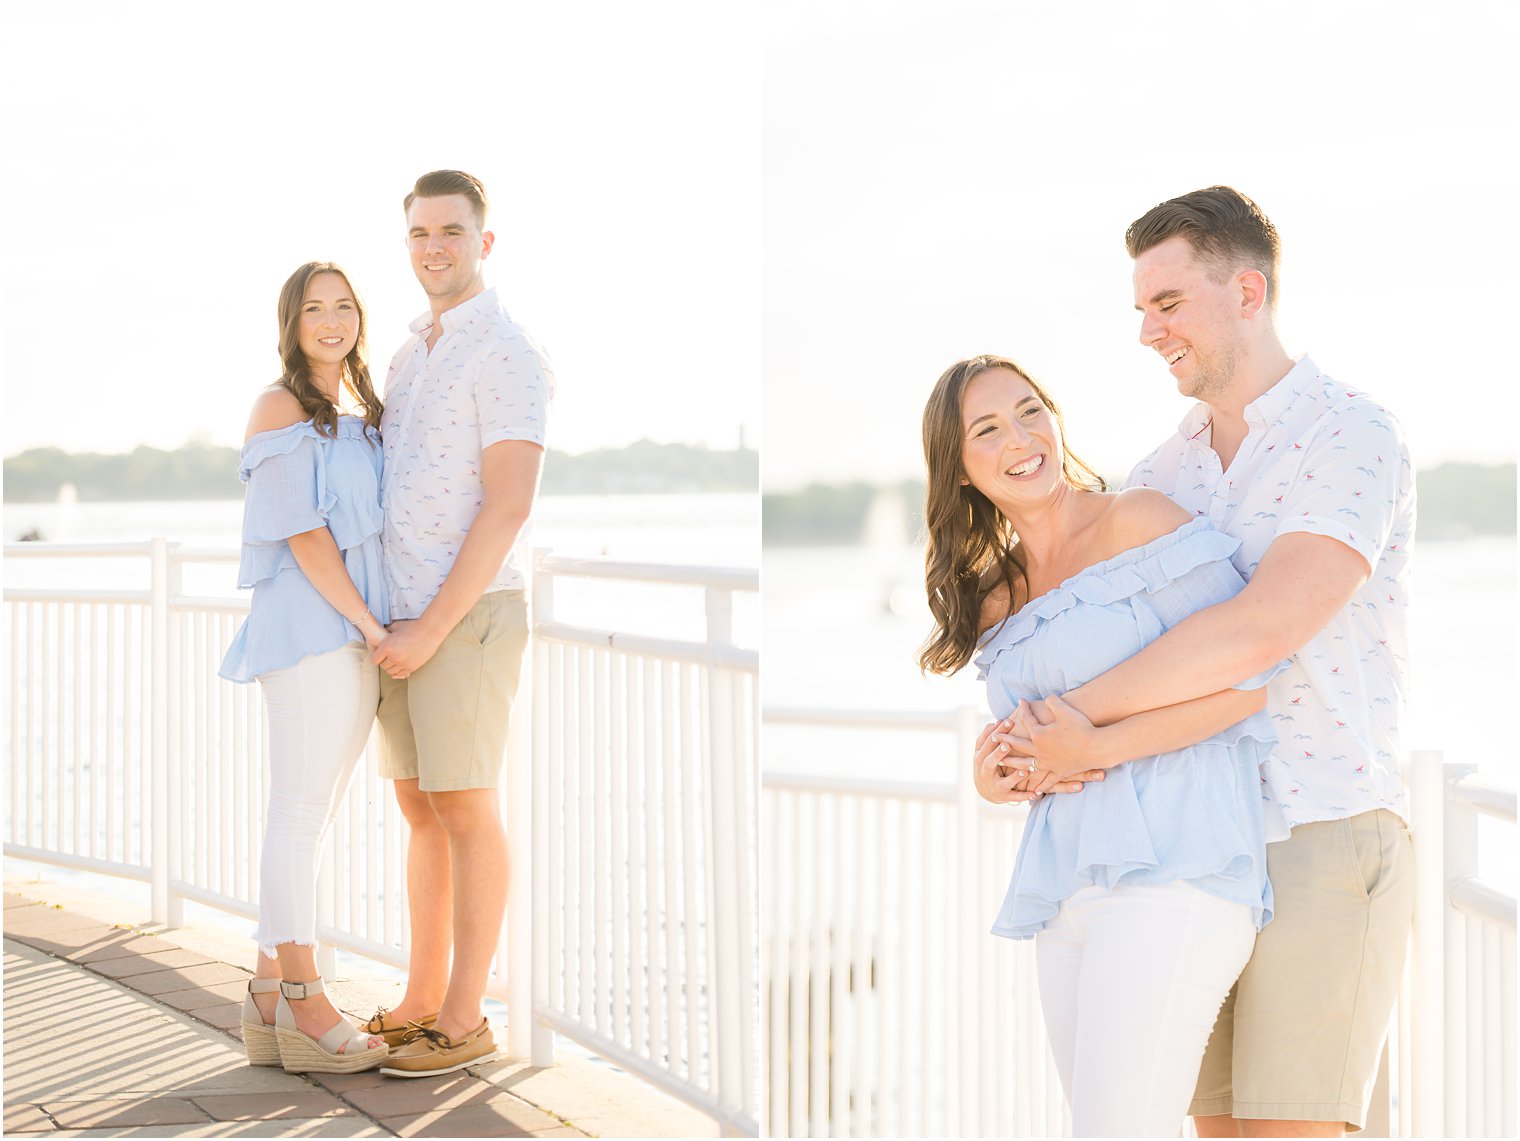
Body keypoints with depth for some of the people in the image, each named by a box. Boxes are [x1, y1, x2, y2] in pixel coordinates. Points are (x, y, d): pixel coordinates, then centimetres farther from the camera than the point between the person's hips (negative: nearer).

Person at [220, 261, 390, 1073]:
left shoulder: (364, 413, 18)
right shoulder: (281, 407, -5)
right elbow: (303, 532, -12)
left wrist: (382, 631, 12)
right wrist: (369, 624, -14)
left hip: (363, 633, 8)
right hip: (309, 624, -8)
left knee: (309, 819, 8)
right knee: (300, 814, -6)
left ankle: (271, 1001, 13)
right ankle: (304, 1009, -2)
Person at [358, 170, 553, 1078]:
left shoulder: (508, 355, -13)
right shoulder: (417, 355, 18)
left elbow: (509, 507, -19)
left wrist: (432, 629, -20)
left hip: (467, 618, -9)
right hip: (408, 623, 9)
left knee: (465, 813, -4)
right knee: (422, 810, 12)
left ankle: (463, 1020, 5)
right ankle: (423, 1003, 20)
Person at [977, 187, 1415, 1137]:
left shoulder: (1355, 437, -11)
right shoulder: (1166, 472, 14)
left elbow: (1265, 626, -27)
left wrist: (1079, 714, -23)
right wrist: (1008, 746, -10)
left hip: (1329, 844, -7)